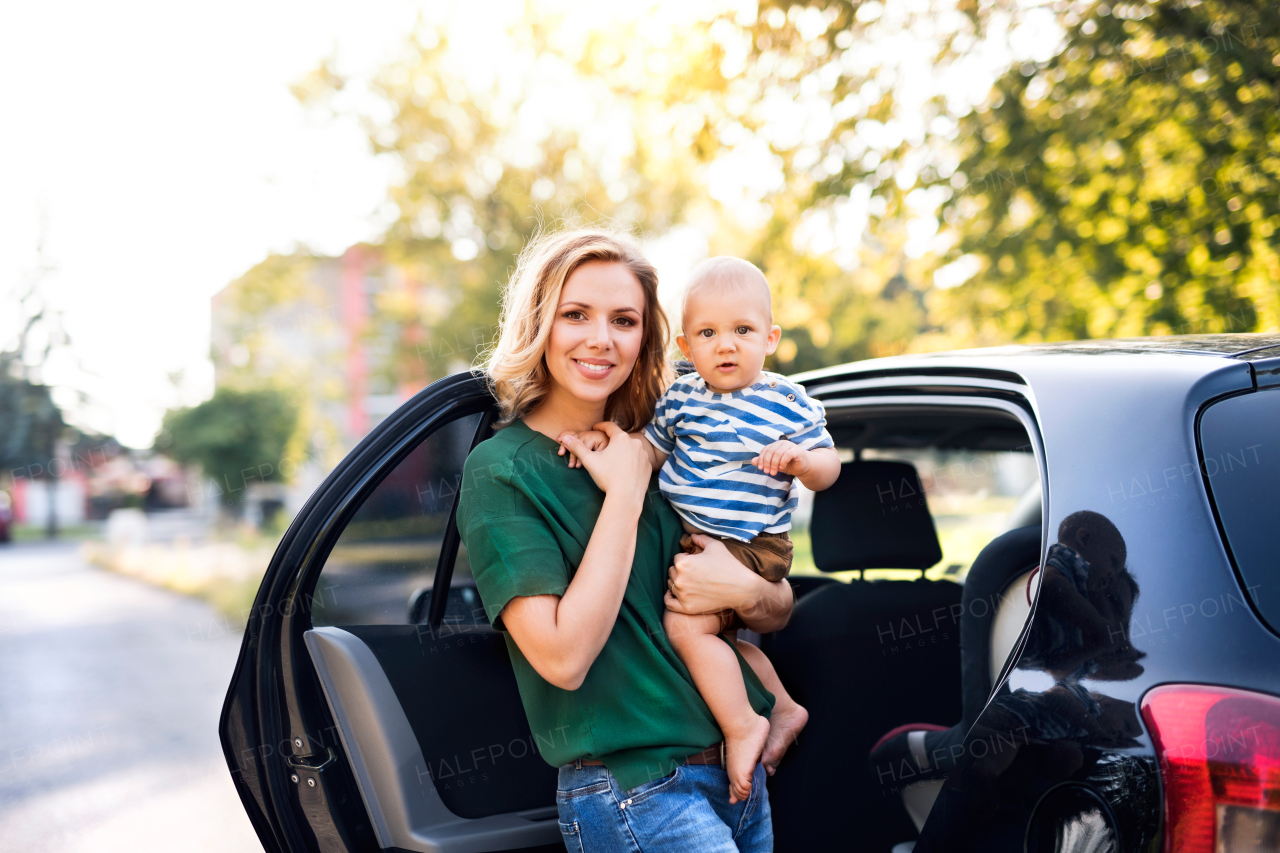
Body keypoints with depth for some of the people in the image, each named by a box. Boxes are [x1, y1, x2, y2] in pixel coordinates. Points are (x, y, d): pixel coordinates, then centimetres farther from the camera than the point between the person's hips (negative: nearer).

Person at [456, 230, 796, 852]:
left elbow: (779, 610, 10)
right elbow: (563, 657, -21)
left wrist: (745, 591, -12)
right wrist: (624, 493, -17)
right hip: (634, 794, -6)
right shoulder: (501, 468, -10)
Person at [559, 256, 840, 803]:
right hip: (688, 534, 7)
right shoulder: (680, 397, 5)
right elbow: (651, 451, 15)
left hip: (748, 542, -7)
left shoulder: (789, 404, -9)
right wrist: (613, 437, -4)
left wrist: (798, 457, -28)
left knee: (688, 624, -20)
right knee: (719, 632, 18)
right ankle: (784, 706, 33)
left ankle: (742, 726, -8)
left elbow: (827, 470, -6)